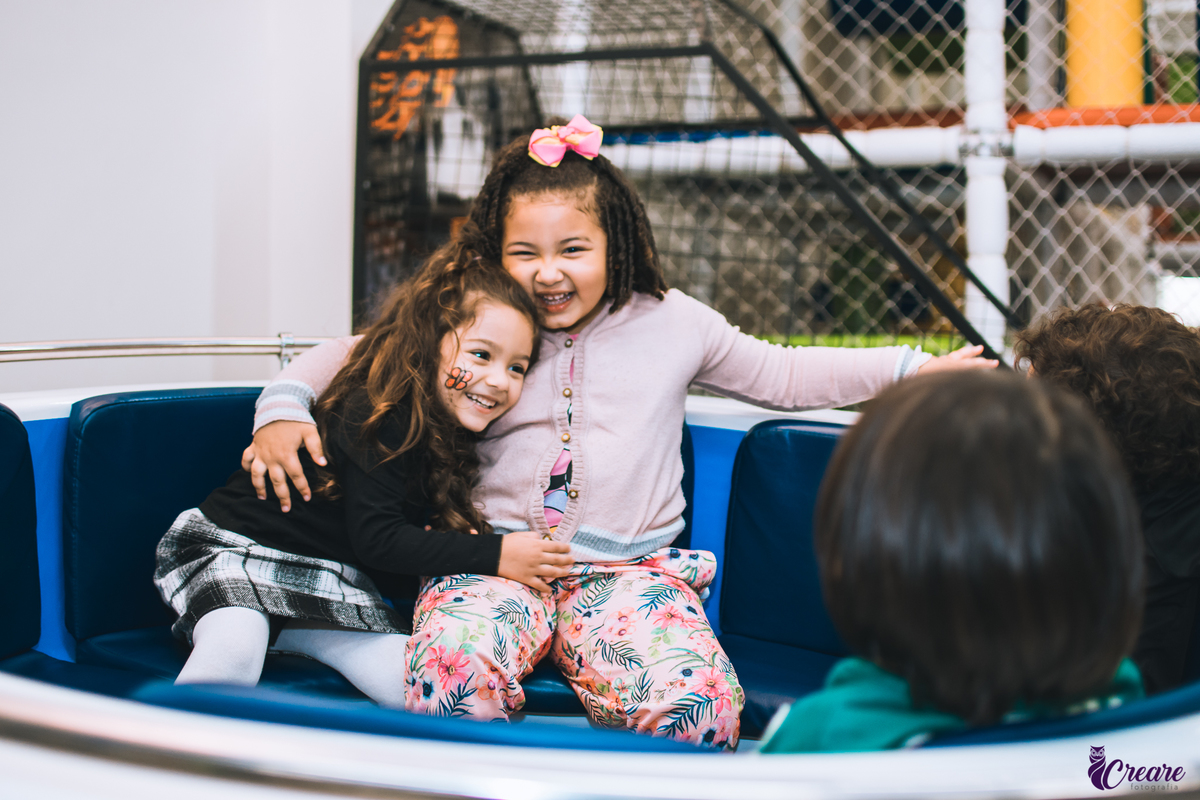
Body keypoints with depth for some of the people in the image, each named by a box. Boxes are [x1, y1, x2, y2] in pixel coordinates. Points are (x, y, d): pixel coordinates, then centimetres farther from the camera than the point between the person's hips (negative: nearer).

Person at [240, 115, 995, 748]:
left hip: (629, 569, 1)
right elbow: (355, 355, 17)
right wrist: (284, 408, -3)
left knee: (698, 706, -31)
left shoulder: (670, 323, 12)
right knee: (451, 672, -36)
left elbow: (783, 375, 22)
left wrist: (912, 368, 16)